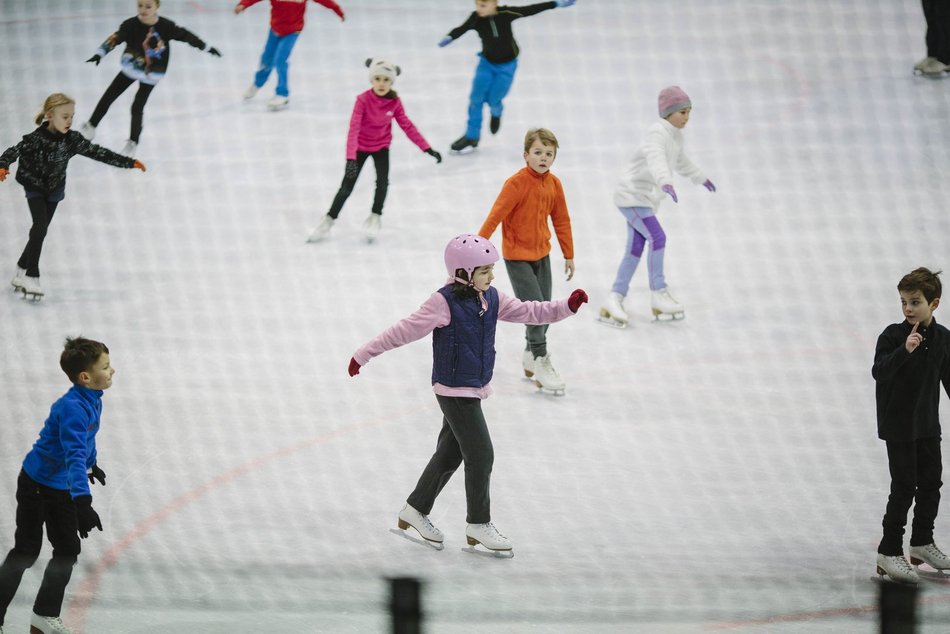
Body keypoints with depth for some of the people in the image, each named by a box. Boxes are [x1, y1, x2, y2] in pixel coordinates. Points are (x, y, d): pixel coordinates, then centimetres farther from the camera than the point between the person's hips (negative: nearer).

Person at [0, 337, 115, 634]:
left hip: (61, 490, 9)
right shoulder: (72, 408, -32)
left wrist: (92, 465, 38)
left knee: (68, 551, 12)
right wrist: (82, 501, -52)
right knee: (25, 553, -4)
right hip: (36, 486, -9)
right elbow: (74, 455, -43)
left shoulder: (93, 400, -2)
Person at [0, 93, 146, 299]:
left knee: (40, 231, 10)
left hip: (54, 190, 5)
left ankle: (21, 273, 26)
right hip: (35, 188, -5)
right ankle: (31, 277, -14)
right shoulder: (37, 138, -26)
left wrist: (129, 163, -8)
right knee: (40, 228, -18)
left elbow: (97, 152, -8)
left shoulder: (72, 139, -12)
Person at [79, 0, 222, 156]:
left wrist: (207, 48, 1)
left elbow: (185, 35, -8)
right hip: (131, 68, 2)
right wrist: (100, 54, -46)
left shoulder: (166, 26, -20)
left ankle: (133, 142, 16)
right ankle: (91, 126, 30)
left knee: (137, 108, -4)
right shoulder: (131, 25, -22)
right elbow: (115, 38, -31)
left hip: (151, 74, -2)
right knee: (108, 97, 10)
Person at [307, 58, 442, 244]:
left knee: (382, 182, -19)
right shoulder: (363, 100, -27)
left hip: (381, 147, 2)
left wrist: (427, 148, -10)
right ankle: (328, 222, 18)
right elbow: (353, 129, -32)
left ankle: (375, 218, 2)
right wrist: (351, 158, -42)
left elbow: (407, 126, -8)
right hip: (361, 147, -2)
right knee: (347, 186, 1)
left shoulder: (395, 102, -16)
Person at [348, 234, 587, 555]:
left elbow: (528, 312, 6)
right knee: (481, 454, -7)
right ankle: (478, 524, 4)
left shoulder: (492, 299, 3)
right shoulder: (445, 303, -19)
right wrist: (364, 355, -16)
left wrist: (566, 306, -8)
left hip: (475, 389, 8)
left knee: (450, 454, 16)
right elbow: (405, 330, -18)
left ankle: (415, 511, 30)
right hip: (454, 391, -8)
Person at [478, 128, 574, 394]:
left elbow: (561, 220, 9)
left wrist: (569, 255, 14)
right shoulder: (517, 184, -21)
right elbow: (495, 216, -21)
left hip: (541, 253, 6)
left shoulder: (554, 184, -2)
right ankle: (539, 362, 5)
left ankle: (531, 354, 33)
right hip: (517, 256, -6)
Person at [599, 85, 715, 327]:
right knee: (657, 237, -19)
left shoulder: (676, 134, 10)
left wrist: (700, 177, 46)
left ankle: (615, 299, 7)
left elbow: (680, 161, 32)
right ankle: (659, 294, -14)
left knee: (635, 249, 5)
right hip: (631, 195, -9)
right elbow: (656, 159, -41)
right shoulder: (657, 133, -20)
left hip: (647, 199, 9)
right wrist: (665, 182, -59)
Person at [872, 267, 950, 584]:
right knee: (904, 487, -7)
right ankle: (889, 552, 1)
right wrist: (905, 349, -37)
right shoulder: (893, 336, -14)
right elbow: (879, 372, -25)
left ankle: (922, 542, 32)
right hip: (898, 425, -6)